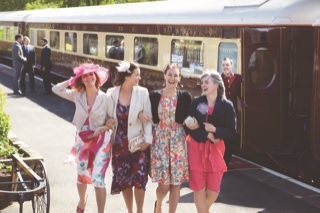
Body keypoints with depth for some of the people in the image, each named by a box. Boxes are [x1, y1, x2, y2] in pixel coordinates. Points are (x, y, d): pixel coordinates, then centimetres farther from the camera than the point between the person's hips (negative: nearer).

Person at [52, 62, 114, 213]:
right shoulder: (77, 96, -3)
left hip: (101, 141, -3)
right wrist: (72, 80, -3)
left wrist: (103, 128, -19)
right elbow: (56, 89, -1)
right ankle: (82, 201, 49)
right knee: (82, 175, 20)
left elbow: (113, 120, -3)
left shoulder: (105, 98, -10)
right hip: (82, 140, 3)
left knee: (98, 178, -10)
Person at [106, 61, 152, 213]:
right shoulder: (112, 93, -3)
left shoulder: (142, 93, -6)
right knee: (123, 180, 9)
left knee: (139, 179, -5)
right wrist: (108, 139, 3)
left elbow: (148, 117, -4)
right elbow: (108, 116, 5)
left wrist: (147, 139, -9)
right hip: (119, 143, 2)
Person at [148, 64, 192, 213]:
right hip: (160, 141, -1)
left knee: (176, 182, 3)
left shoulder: (185, 96, 2)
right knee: (164, 183, -4)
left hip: (178, 141, 1)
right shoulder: (154, 95, 3)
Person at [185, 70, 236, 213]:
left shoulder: (226, 105, -4)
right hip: (196, 148, 0)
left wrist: (214, 130, -19)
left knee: (213, 189, 0)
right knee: (199, 188, -1)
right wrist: (207, 135, -17)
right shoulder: (196, 102, -1)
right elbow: (189, 127, -6)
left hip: (215, 149, 0)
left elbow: (231, 130, -4)